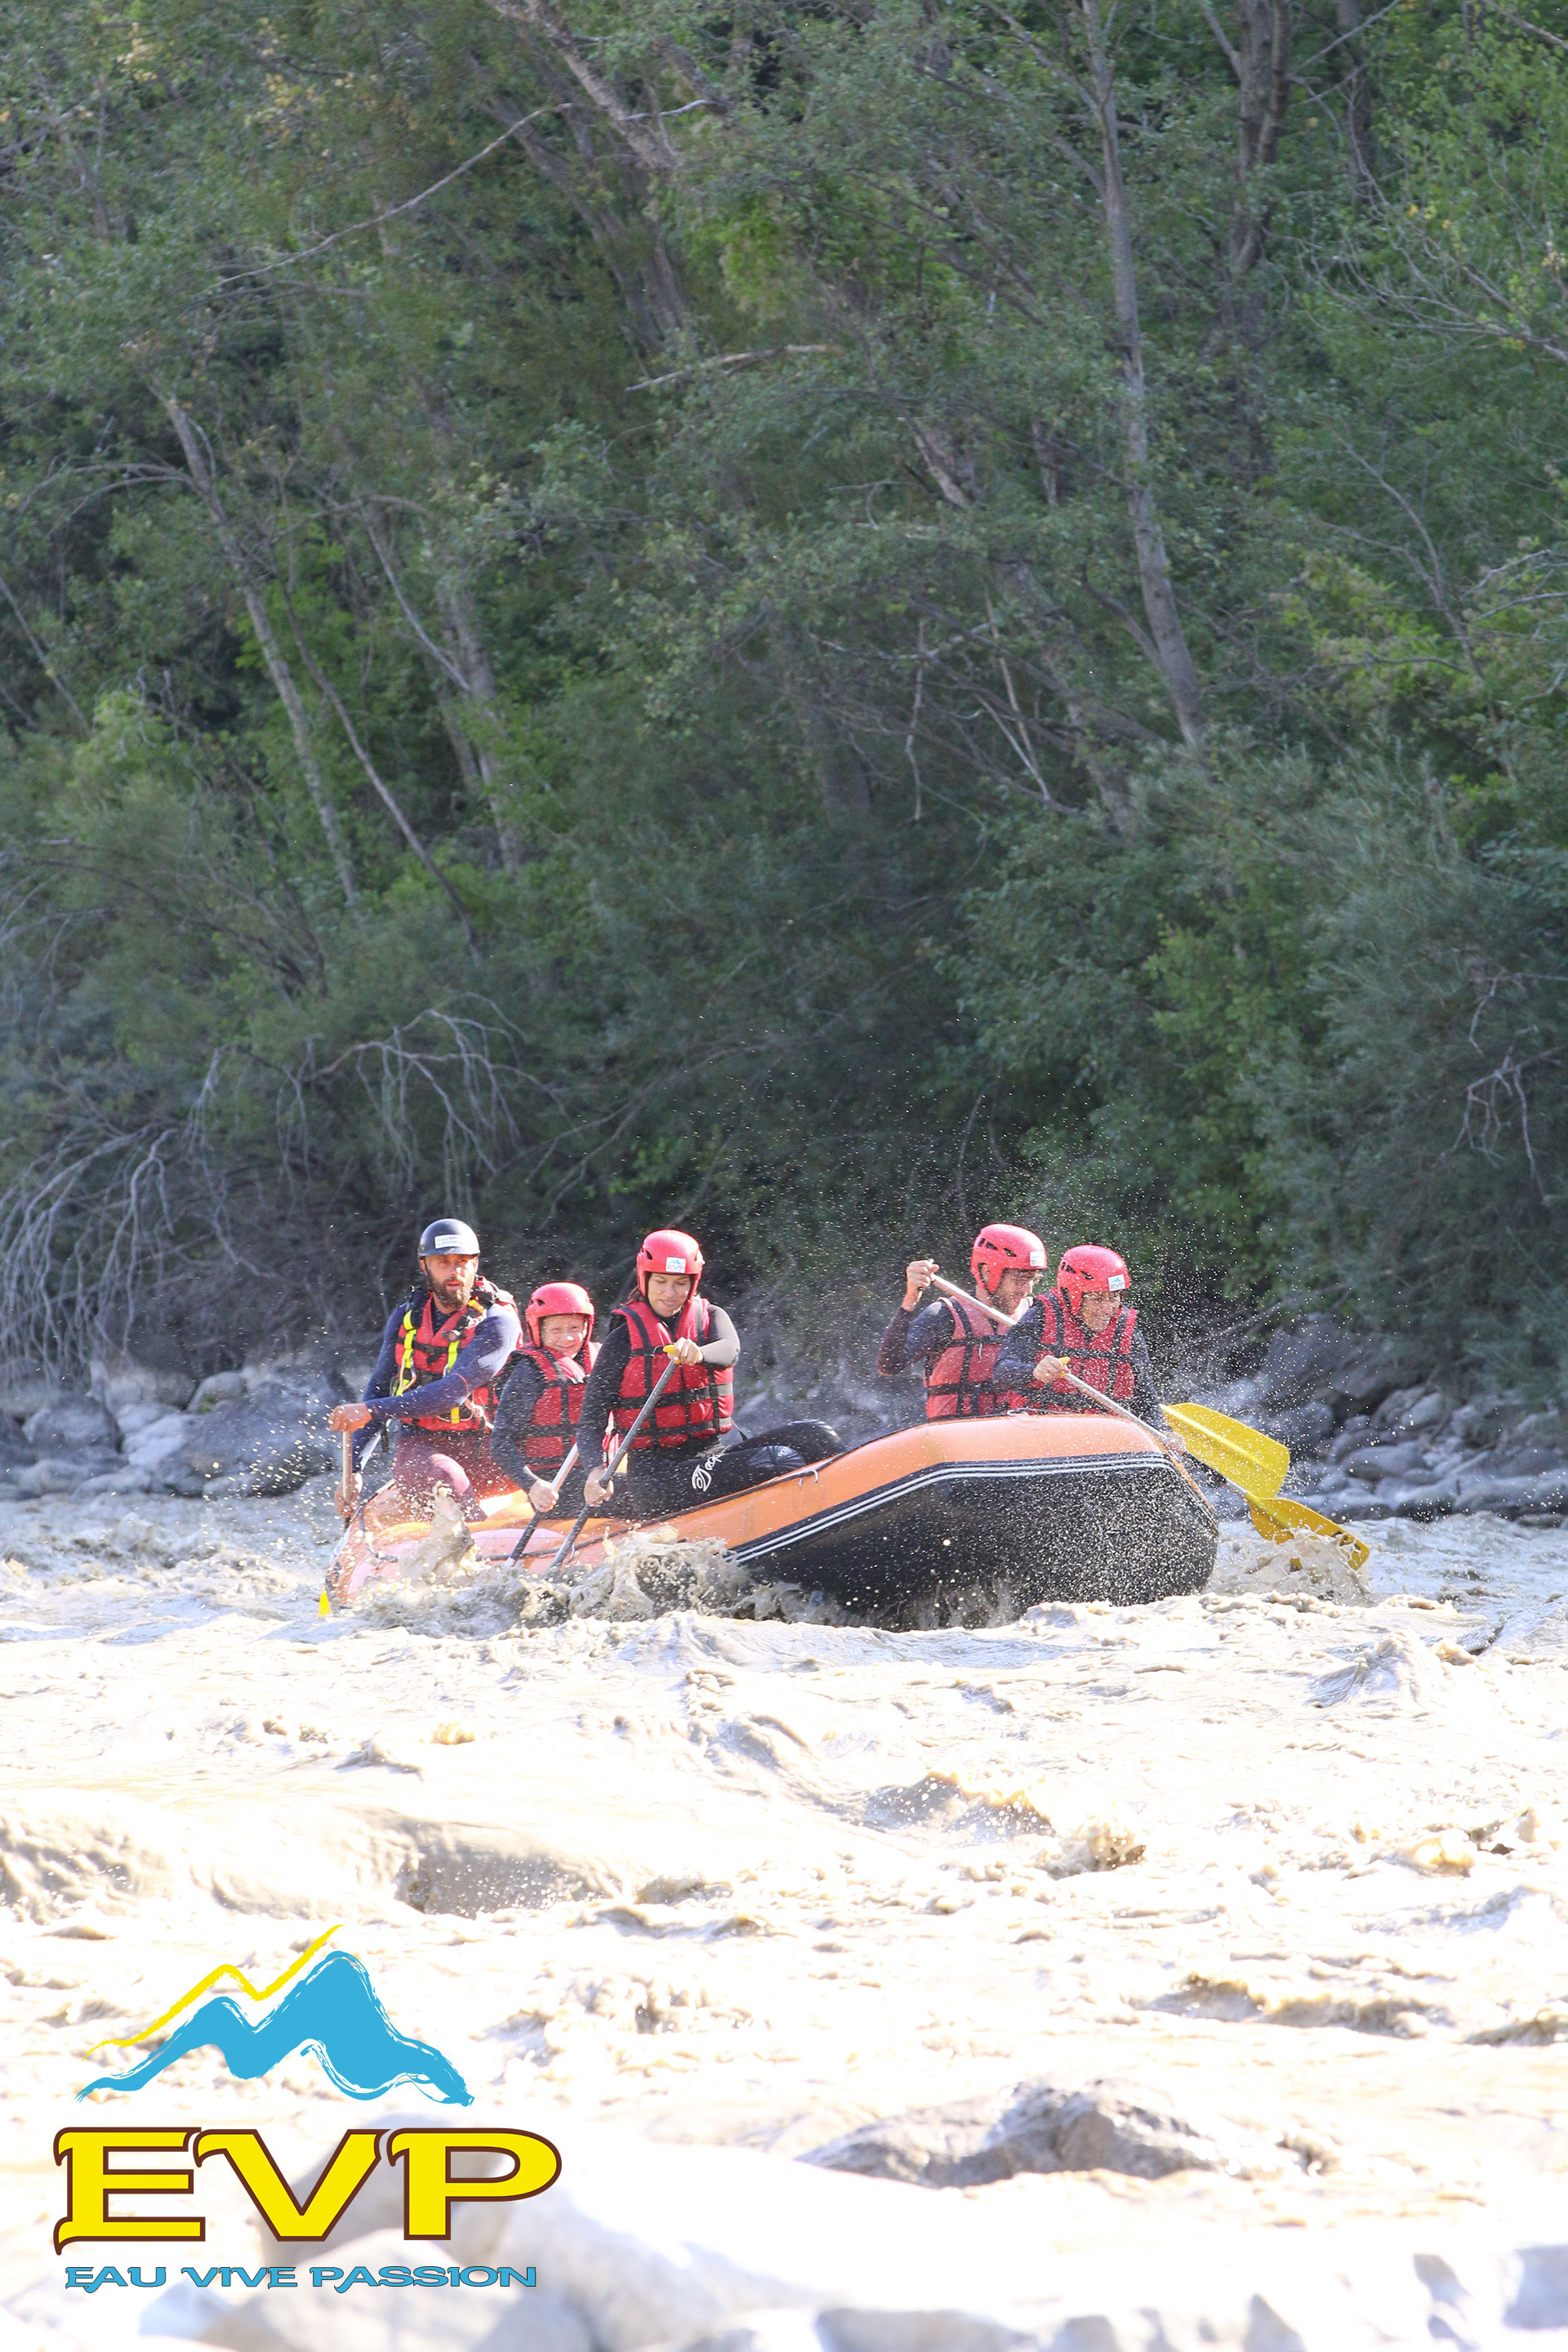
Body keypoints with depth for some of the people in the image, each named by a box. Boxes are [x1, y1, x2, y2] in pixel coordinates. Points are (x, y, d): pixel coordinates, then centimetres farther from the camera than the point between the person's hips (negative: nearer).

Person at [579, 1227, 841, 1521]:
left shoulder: (710, 1318, 13)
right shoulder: (623, 1340, 3)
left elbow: (730, 1350, -14)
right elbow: (590, 1424, -1)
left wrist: (698, 1354, -40)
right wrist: (596, 1473, -24)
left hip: (712, 1453, 5)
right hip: (654, 1472, -5)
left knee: (817, 1438, -18)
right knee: (781, 1463, -28)